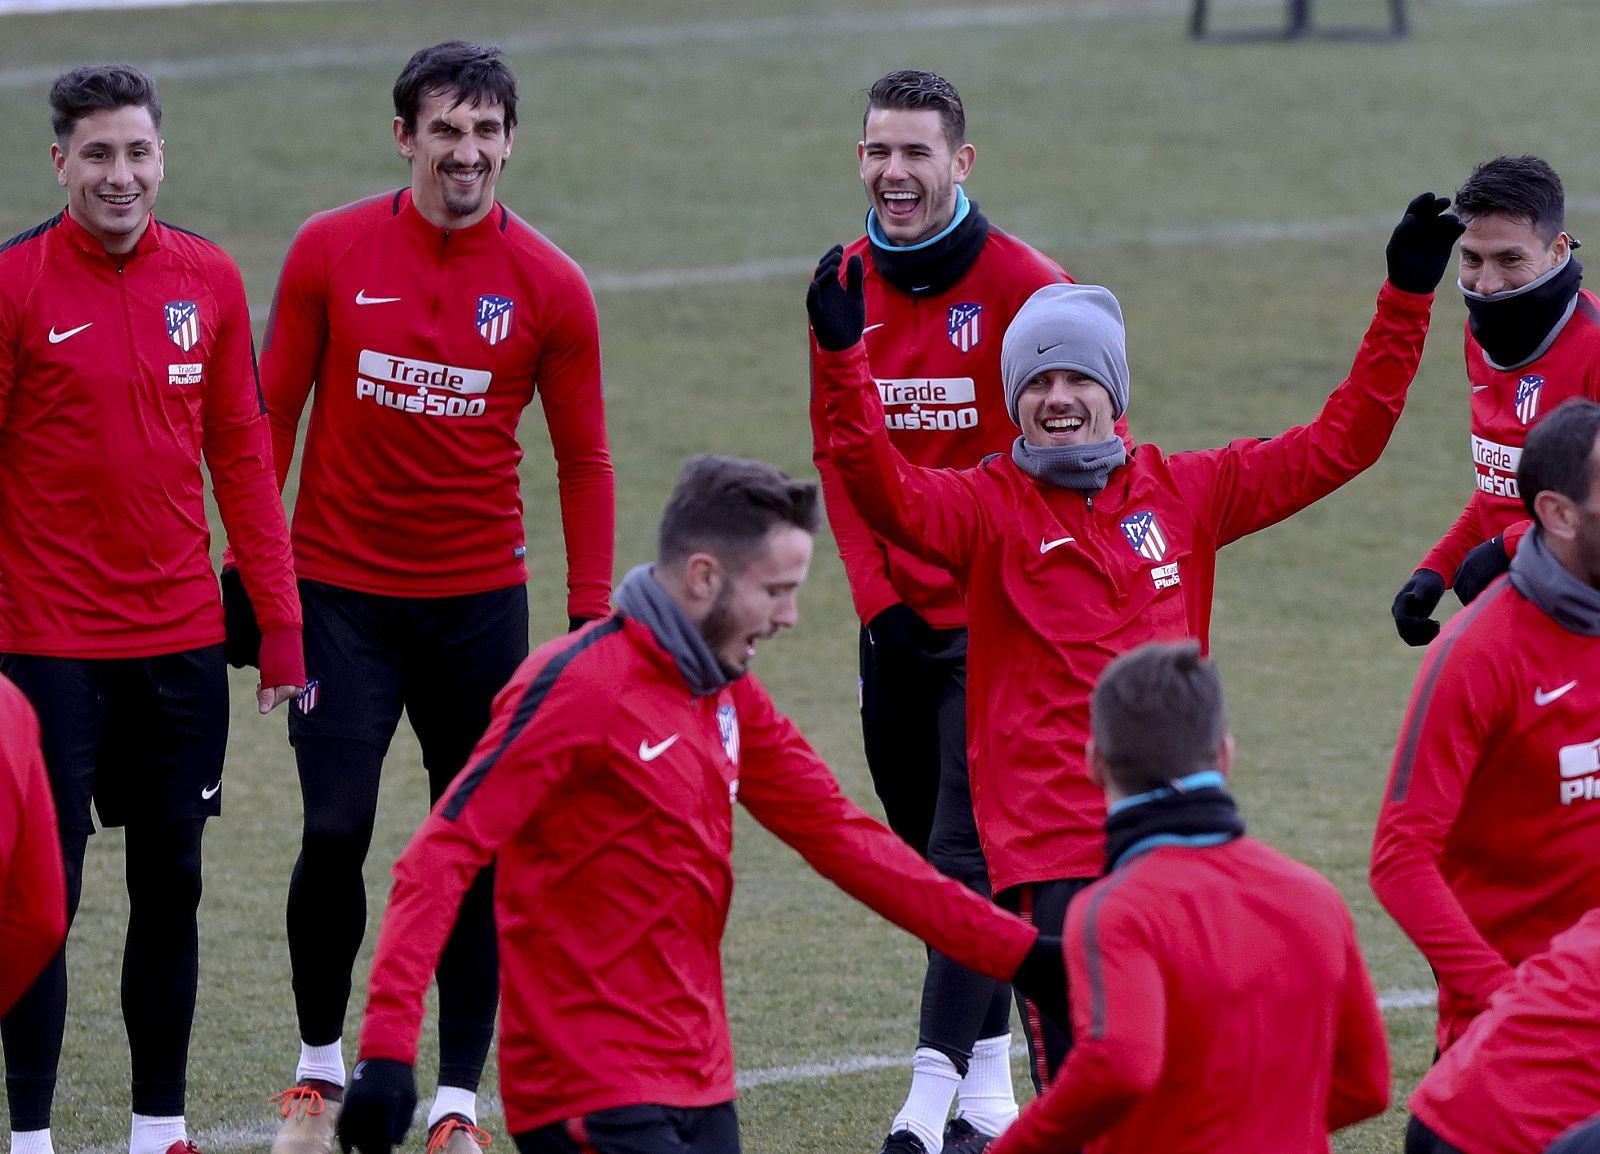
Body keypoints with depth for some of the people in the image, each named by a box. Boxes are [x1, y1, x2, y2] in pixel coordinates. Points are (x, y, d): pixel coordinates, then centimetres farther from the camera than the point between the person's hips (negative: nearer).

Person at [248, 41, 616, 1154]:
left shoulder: (550, 287, -2)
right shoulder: (330, 253, -2)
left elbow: (583, 463, 4)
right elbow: (270, 419, 4)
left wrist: (594, 619, -1)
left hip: (479, 601, 1)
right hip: (341, 591, -1)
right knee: (335, 834, -8)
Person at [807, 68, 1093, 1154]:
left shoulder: (1025, 287, -11)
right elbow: (836, 453, 8)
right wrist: (877, 594, -2)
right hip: (898, 619, 6)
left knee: (968, 857, -12)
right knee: (928, 852, 11)